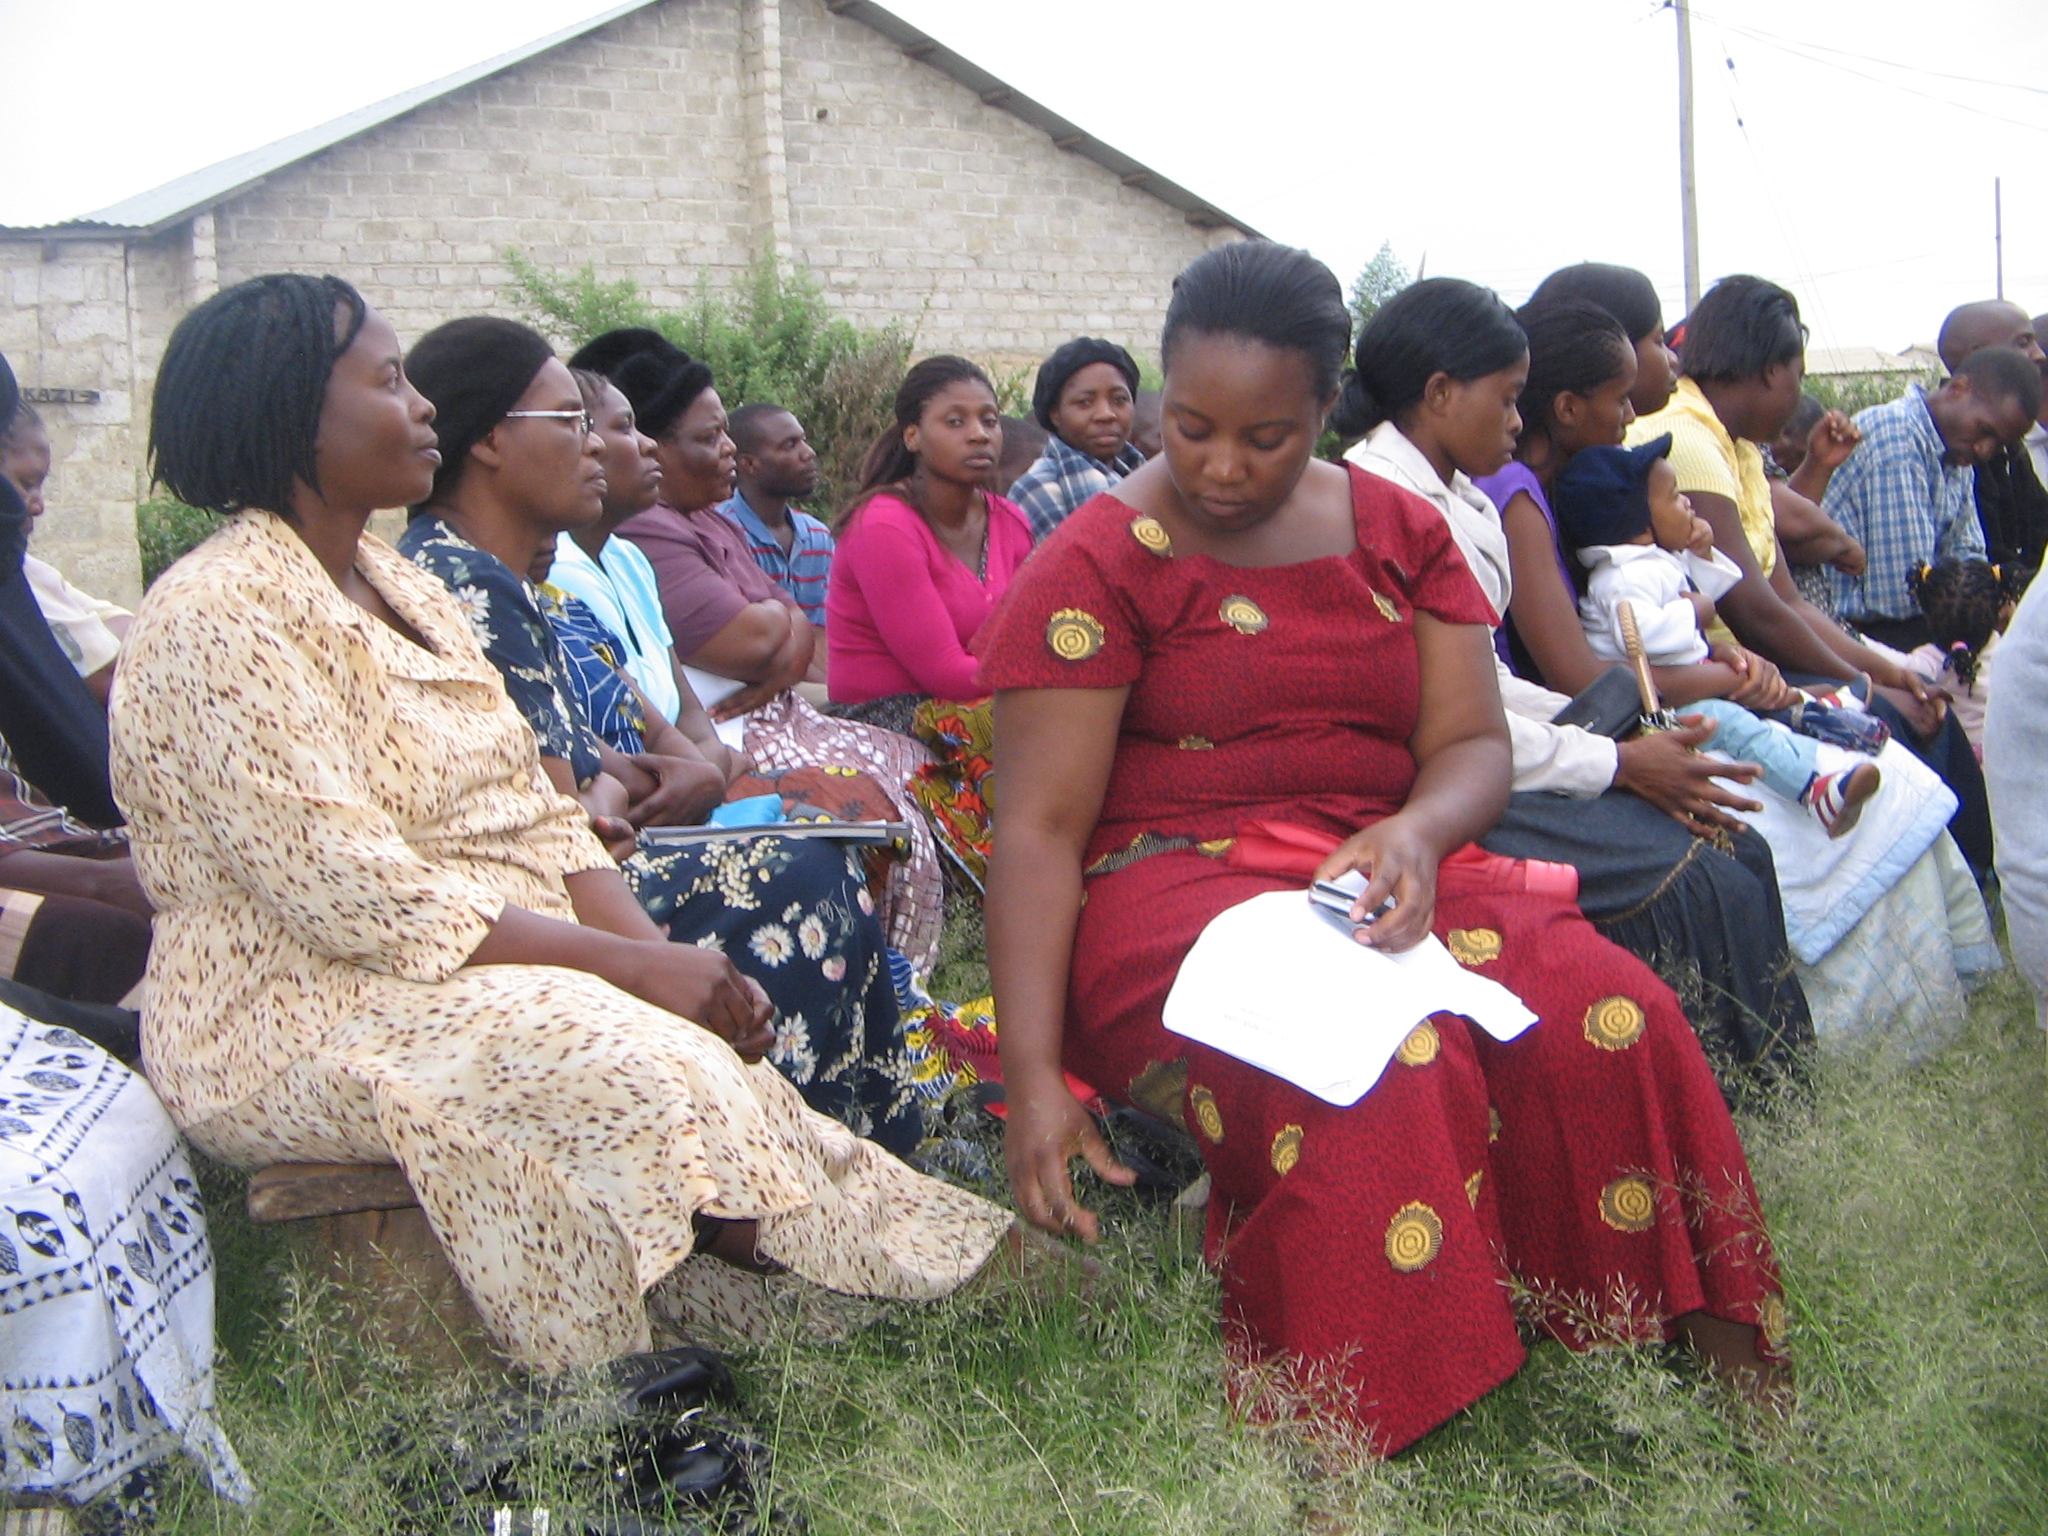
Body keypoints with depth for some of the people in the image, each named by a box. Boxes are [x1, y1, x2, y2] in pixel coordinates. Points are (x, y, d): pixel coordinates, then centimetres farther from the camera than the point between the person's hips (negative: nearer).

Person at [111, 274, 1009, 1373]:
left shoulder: (397, 586, 13)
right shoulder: (219, 622, -15)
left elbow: (535, 818, 8)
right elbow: (360, 898, -23)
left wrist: (668, 955, -9)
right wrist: (632, 966, -22)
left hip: (484, 969, 8)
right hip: (306, 1023, -8)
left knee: (707, 1042, -15)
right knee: (646, 1066, -27)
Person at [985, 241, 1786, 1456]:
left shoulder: (1399, 532, 11)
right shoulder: (1099, 564, -3)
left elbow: (1474, 743, 7)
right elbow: (1041, 825, -9)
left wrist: (1418, 832, -19)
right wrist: (1031, 1074, -20)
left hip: (1379, 876, 4)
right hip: (1172, 888, -4)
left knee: (1609, 1010, -24)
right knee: (1381, 1064, -34)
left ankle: (1688, 1360, -7)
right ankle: (1352, 1442, -20)